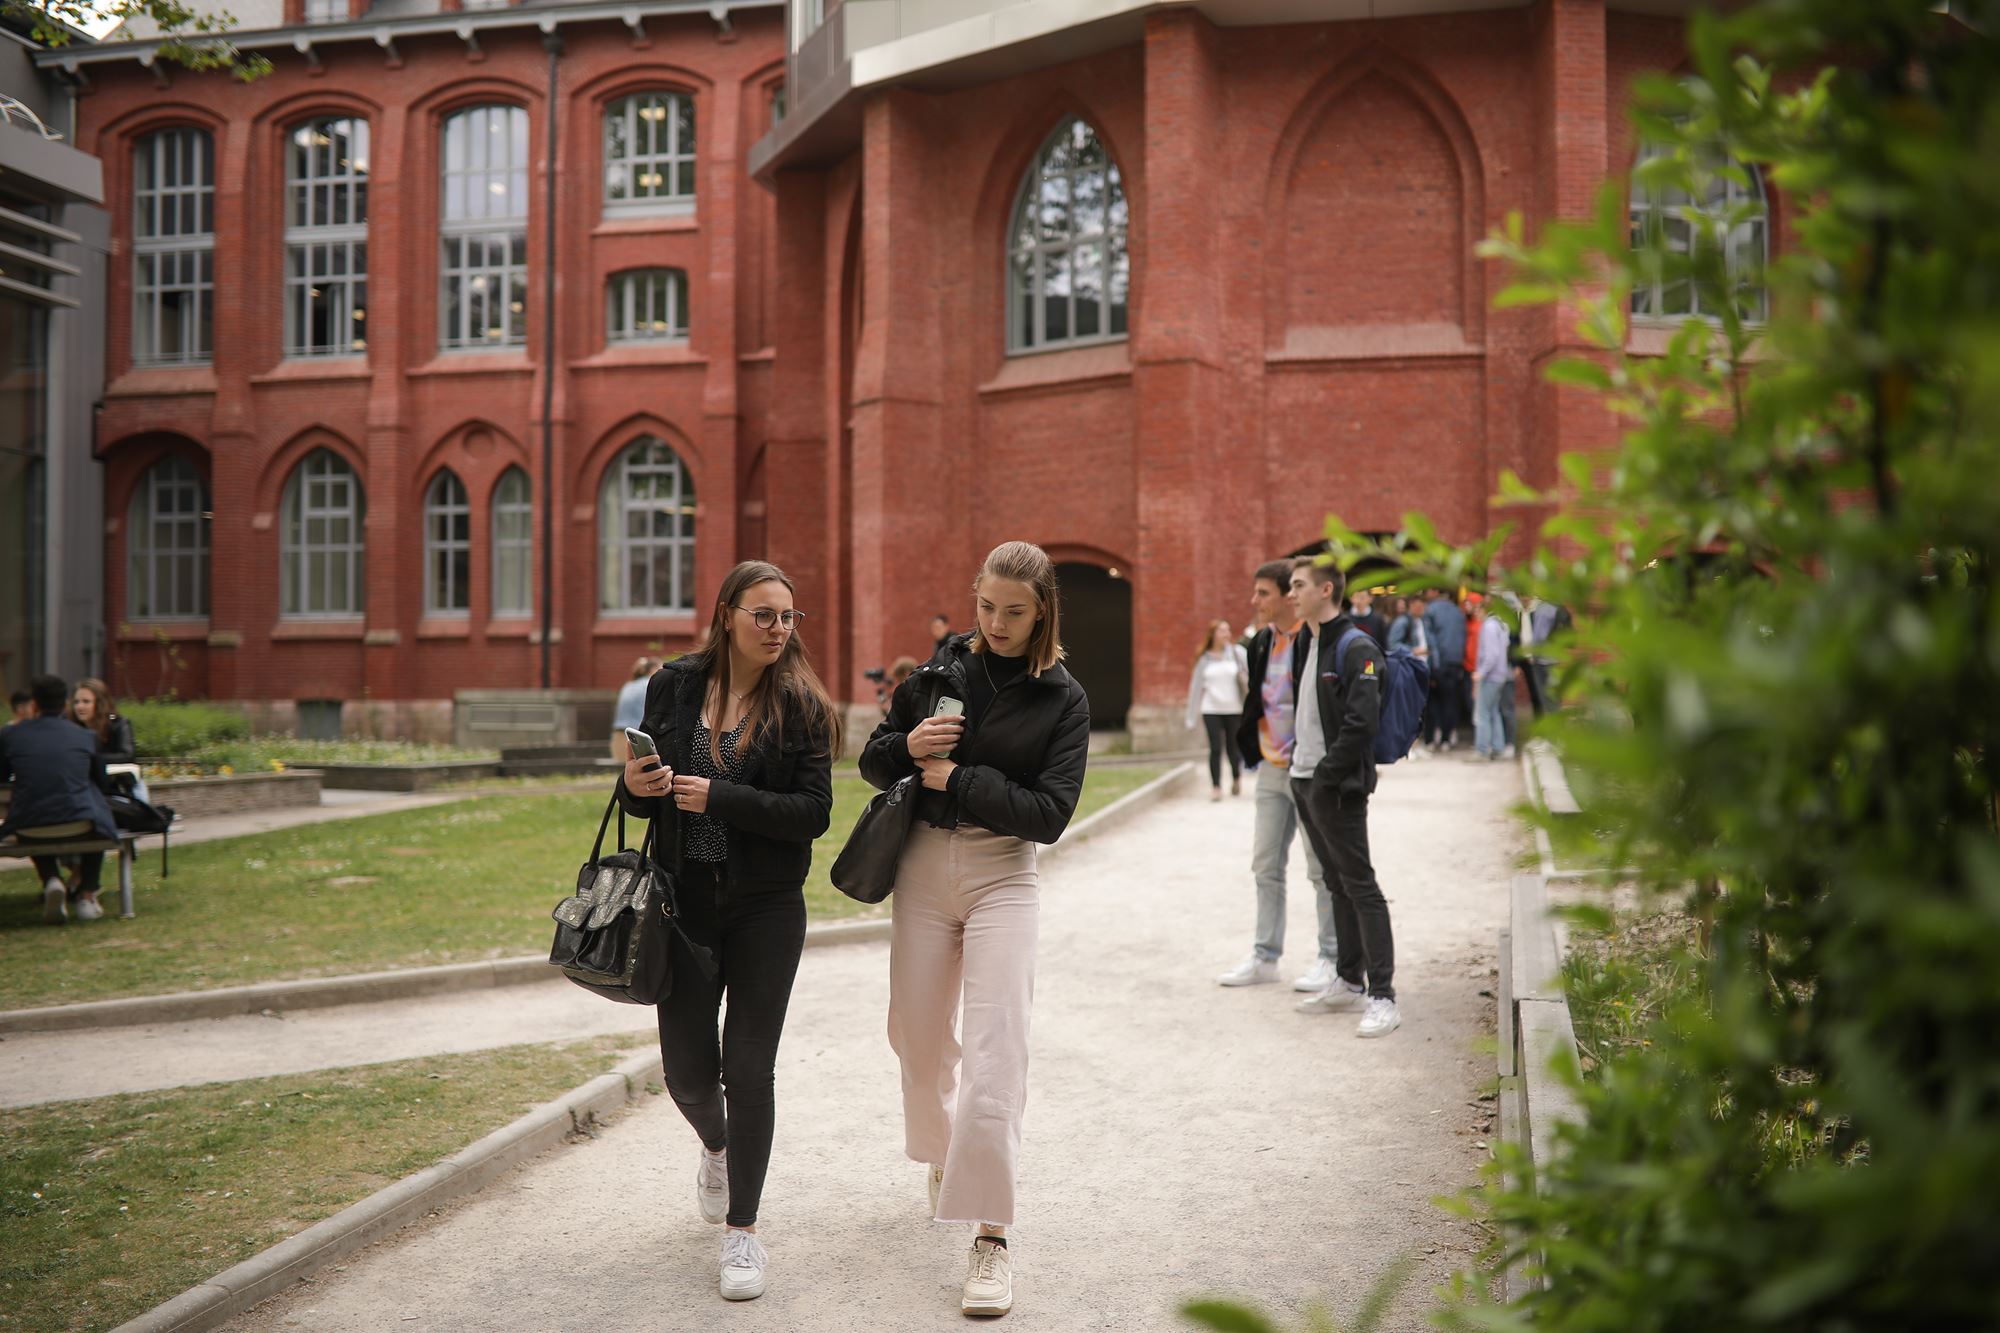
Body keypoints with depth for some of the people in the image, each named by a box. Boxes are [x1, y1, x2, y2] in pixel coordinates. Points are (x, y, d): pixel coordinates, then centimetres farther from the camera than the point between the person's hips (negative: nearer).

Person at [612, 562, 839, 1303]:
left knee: (748, 1070, 0)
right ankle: (716, 1147, 44)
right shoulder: (674, 687, 1)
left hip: (765, 908, -2)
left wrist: (719, 798, -20)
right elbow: (643, 796, 8)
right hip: (685, 900, 2)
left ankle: (742, 1230, 17)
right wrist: (635, 787, -15)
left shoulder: (800, 705, -5)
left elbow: (813, 814, -12)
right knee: (686, 1068, 7)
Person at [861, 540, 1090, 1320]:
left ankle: (990, 1237, -5)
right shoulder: (939, 669, 2)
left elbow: (1050, 815, -13)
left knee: (994, 1050, -10)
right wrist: (908, 745, -13)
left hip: (1003, 876, -3)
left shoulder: (1062, 699, -4)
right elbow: (872, 763, 9)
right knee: (918, 1036, 14)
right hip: (923, 866, 3)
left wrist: (956, 779, -15)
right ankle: (942, 1156, 44)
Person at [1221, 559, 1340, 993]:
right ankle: (1265, 957, 21)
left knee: (1322, 868, 3)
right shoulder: (1261, 643, 10)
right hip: (1271, 769, 8)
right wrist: (1253, 749, 12)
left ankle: (1331, 959, 14)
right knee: (1266, 867, 12)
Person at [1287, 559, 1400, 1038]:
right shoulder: (1306, 646, 14)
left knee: (1360, 887, -6)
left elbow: (1362, 722, -22)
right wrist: (1299, 769, 11)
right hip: (1305, 784, 9)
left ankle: (1383, 997, -4)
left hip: (1338, 788, -9)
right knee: (1337, 885, 16)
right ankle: (1349, 981, 25)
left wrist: (1326, 775, -19)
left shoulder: (1356, 649, -14)